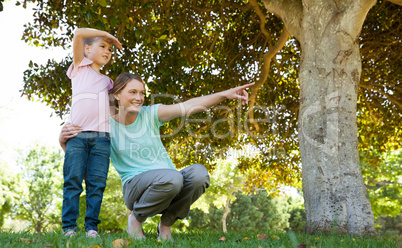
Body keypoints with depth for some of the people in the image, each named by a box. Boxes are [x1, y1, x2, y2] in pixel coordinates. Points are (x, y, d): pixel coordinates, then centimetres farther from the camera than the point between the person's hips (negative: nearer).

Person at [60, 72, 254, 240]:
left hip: (170, 188, 3)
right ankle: (136, 218, -5)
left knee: (199, 173, -29)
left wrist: (226, 94, -23)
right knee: (171, 177, -36)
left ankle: (166, 223, -3)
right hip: (136, 188, -3)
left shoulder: (150, 114, 2)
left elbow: (189, 106, -10)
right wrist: (63, 139, -21)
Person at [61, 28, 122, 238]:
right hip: (77, 134, -3)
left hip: (101, 137, 3)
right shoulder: (79, 67, 18)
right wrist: (106, 34, 15)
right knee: (73, 181, -7)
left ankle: (92, 227, 0)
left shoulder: (107, 81, 29)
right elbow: (79, 34, 7)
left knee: (97, 183, -4)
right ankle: (69, 226, -2)